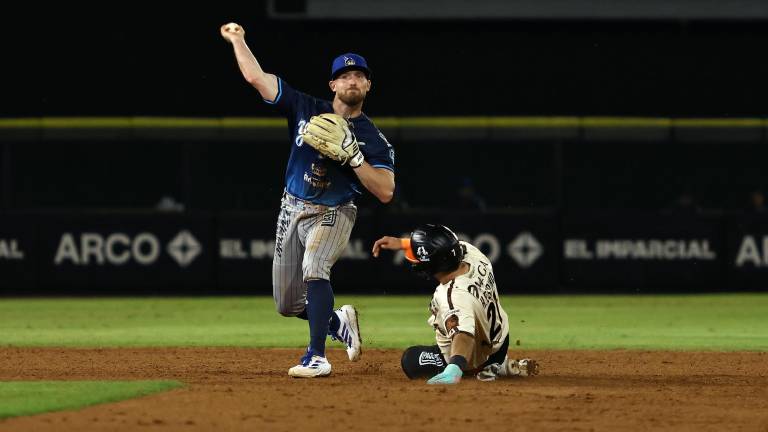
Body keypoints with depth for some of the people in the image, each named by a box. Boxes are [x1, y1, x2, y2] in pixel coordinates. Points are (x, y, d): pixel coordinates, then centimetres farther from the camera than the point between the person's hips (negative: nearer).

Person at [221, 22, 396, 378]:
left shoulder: (373, 140, -8)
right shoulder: (307, 110, -1)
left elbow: (385, 192, -16)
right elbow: (256, 77, -3)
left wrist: (352, 156, -23)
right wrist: (237, 40, -7)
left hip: (333, 214, -4)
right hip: (293, 210, 4)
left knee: (314, 269, -32)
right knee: (288, 305, 7)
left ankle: (317, 358, -30)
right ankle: (338, 321, 36)